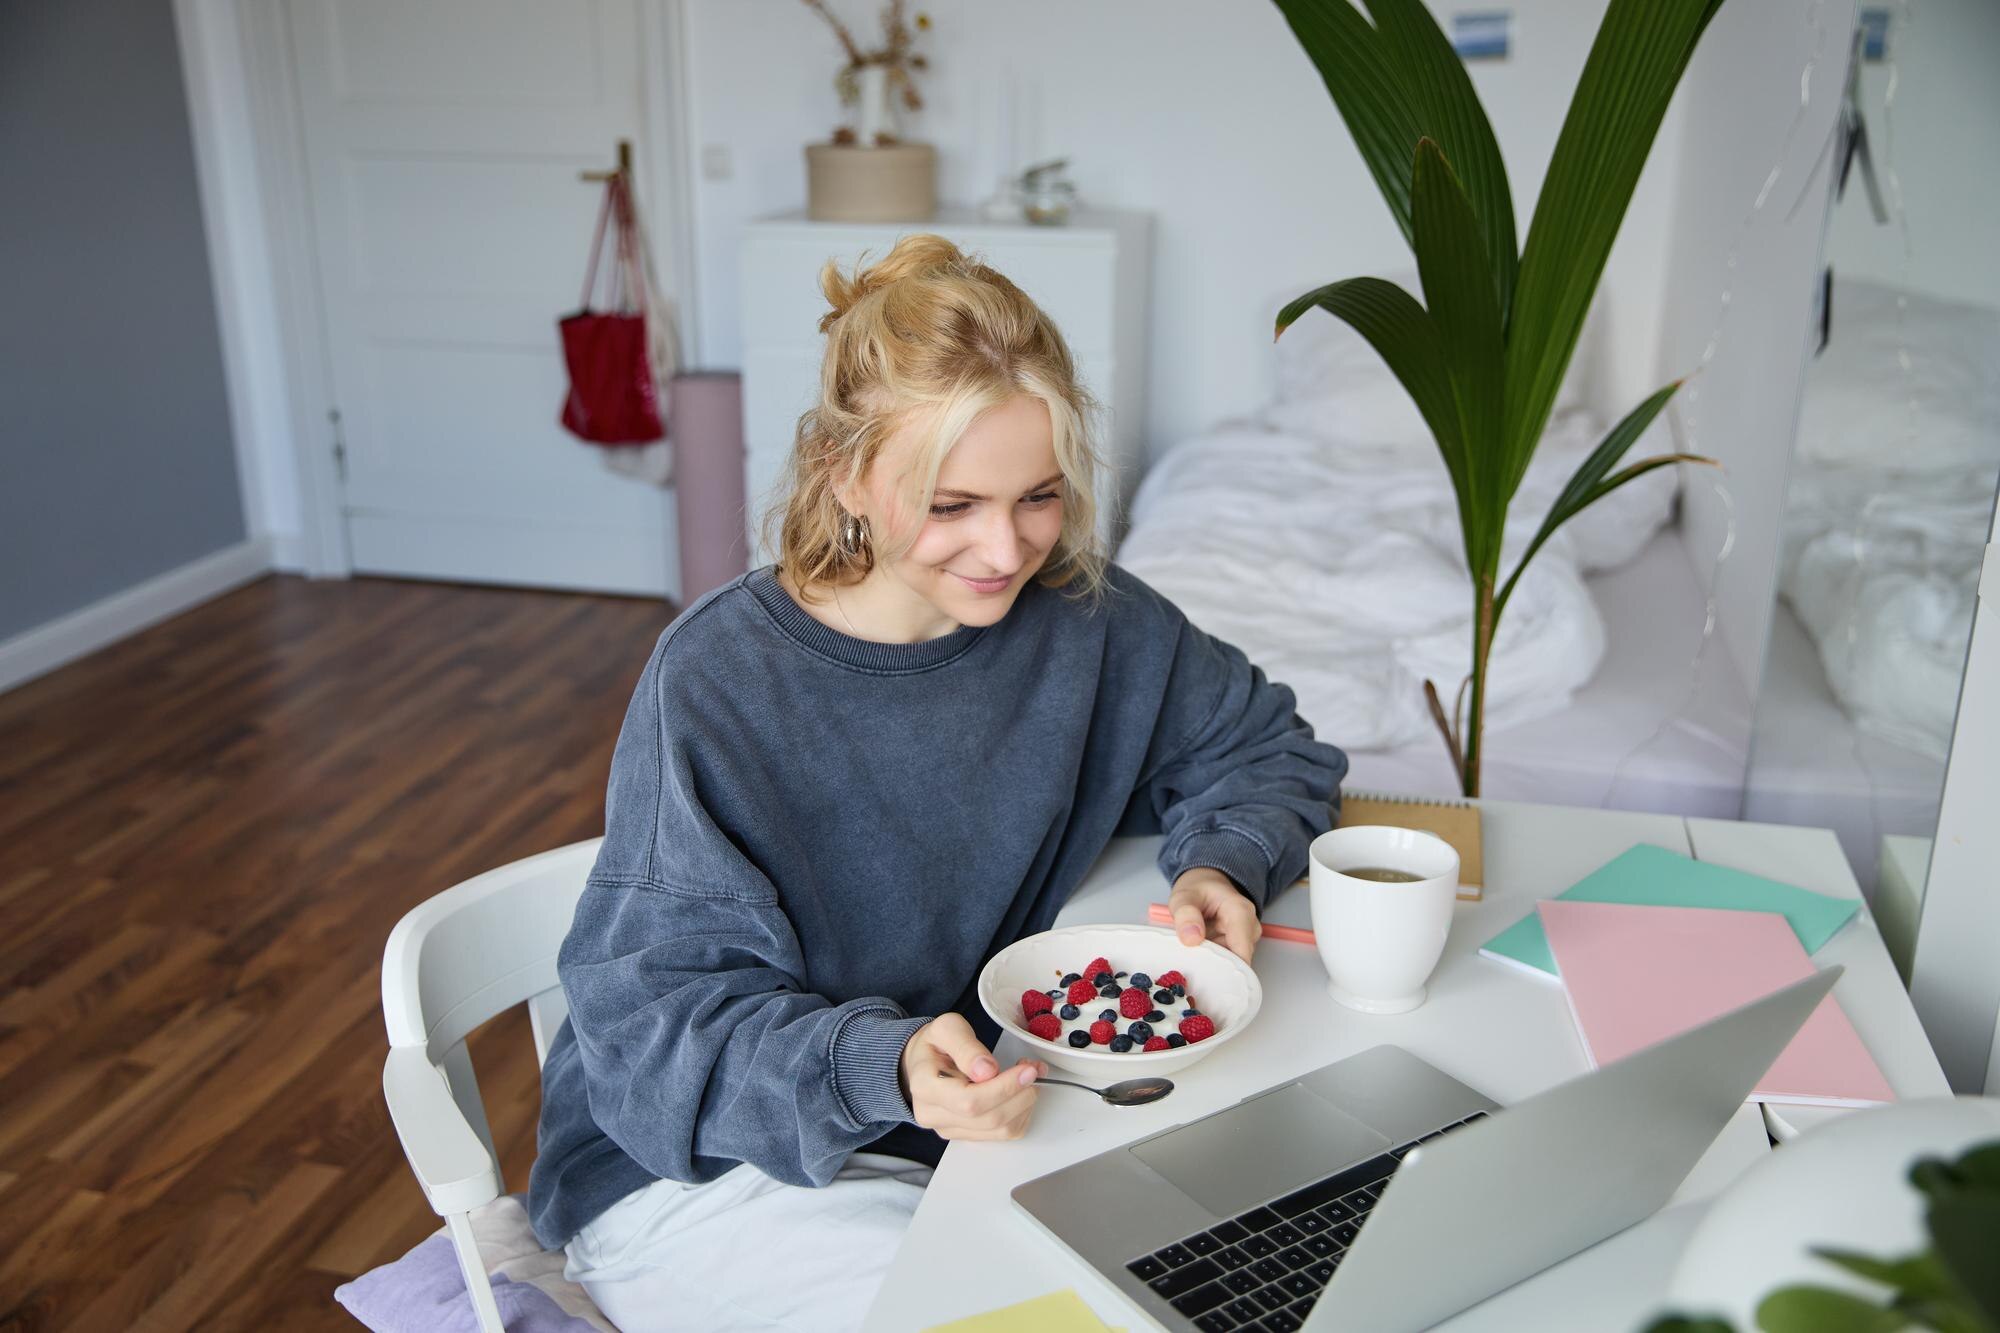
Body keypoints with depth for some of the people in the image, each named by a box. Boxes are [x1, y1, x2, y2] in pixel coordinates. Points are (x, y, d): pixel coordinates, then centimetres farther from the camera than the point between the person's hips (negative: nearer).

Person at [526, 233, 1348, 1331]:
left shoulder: (1085, 618, -7)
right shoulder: (716, 682, -21)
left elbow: (1266, 748, 9)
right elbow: (659, 1022, -19)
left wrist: (1220, 865, -13)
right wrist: (882, 1066, -36)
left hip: (977, 1108, 5)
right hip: (693, 1166, -4)